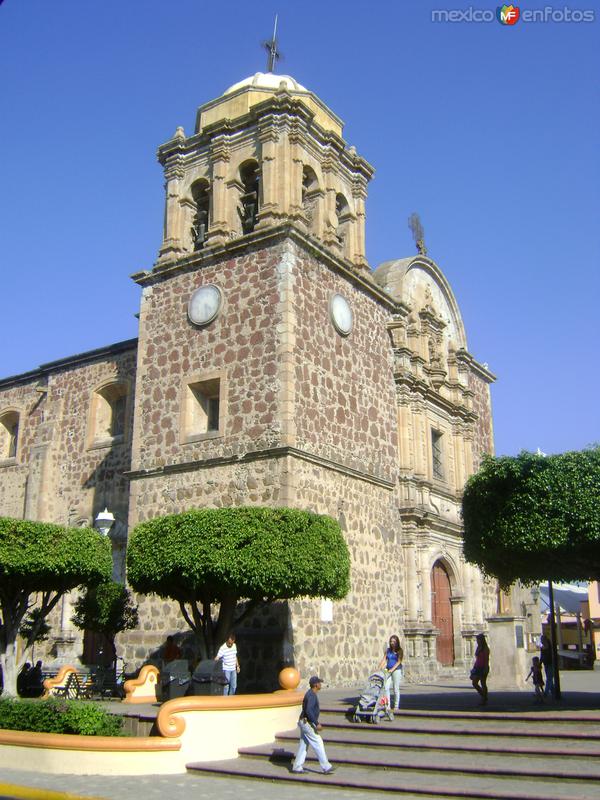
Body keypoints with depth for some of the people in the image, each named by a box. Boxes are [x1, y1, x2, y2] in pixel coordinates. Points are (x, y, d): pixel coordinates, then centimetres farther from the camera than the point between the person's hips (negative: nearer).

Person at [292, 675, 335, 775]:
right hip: (307, 723, -10)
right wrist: (317, 724, -27)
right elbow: (308, 711, -29)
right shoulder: (311, 695, -20)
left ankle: (297, 767, 15)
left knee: (303, 745, 12)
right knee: (318, 744, -4)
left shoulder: (311, 694, 13)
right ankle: (326, 767, 1)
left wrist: (316, 722, 25)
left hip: (305, 723, 10)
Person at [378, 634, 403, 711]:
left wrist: (392, 669, -20)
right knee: (386, 687, -5)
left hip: (396, 670, -4)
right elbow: (384, 660, 5)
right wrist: (379, 669, -7)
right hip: (388, 670, 4)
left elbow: (399, 662, -10)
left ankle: (396, 706, 10)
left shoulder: (400, 651, -2)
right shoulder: (388, 650, 10)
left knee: (396, 689, 0)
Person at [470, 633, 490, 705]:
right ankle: (483, 696, 19)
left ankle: (484, 700, 9)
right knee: (474, 683, 1)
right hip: (477, 668, 7)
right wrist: (474, 667, 15)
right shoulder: (478, 648, 12)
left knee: (483, 684, -1)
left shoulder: (485, 649, -9)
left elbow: (487, 659, -13)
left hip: (483, 668, -7)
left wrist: (485, 669, -19)